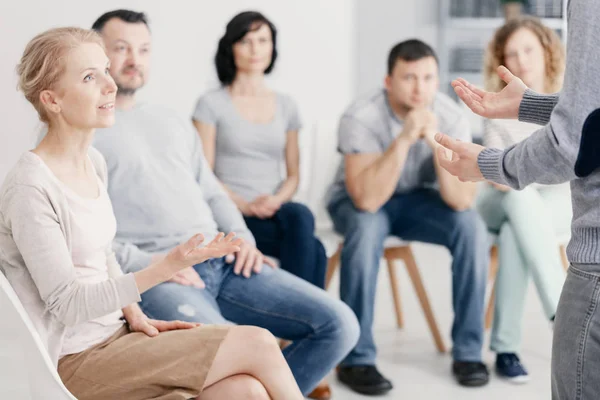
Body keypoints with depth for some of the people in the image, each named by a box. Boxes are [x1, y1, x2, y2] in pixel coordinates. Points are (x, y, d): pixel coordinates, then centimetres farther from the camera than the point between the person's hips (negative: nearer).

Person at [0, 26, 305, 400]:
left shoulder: (94, 162, 8)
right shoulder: (31, 189, -18)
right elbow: (66, 304, -19)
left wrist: (135, 316, 1)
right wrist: (166, 268, -28)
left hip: (114, 334, 7)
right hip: (75, 361, -7)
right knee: (258, 345, -13)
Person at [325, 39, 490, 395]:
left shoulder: (452, 117, -18)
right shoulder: (361, 118, -27)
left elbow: (462, 201, -26)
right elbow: (367, 200, -37)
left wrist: (436, 142, -38)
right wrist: (404, 139, -42)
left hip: (418, 199, 3)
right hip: (361, 202, -3)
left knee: (472, 226, -25)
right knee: (367, 228, -36)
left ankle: (469, 350, -12)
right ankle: (357, 359, -26)